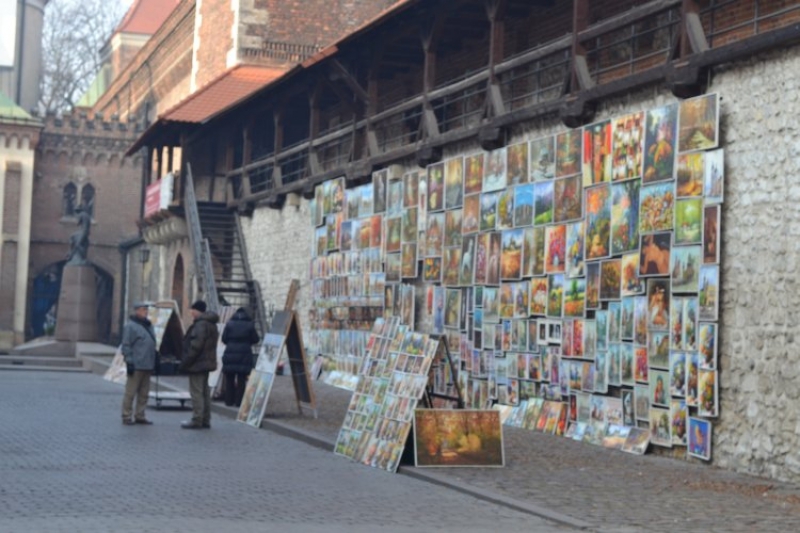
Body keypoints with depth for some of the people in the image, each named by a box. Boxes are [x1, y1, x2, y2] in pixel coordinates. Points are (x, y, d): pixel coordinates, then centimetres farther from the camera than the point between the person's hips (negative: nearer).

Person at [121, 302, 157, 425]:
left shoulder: (148, 325, 17)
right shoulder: (130, 326, -8)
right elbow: (126, 346, -11)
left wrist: (153, 364, 21)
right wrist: (129, 362, -17)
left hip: (147, 366, 8)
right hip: (136, 366, -8)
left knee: (144, 393, 11)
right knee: (130, 392, -3)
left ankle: (140, 416, 18)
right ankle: (126, 416, 2)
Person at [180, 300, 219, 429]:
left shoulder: (201, 324, -18)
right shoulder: (210, 324, 15)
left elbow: (196, 345, -23)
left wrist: (186, 362, -17)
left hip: (197, 364, -10)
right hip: (206, 363, 10)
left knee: (196, 393, -6)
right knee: (205, 392, 13)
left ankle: (197, 421, -5)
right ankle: (205, 420, 18)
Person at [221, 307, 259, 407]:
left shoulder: (229, 324, 0)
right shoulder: (250, 325, 0)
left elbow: (224, 339, 0)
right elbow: (255, 339, 3)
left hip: (230, 354, 0)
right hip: (244, 355, 0)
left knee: (229, 379, 9)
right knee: (241, 380, 3)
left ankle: (229, 400, 10)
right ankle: (239, 401, 0)